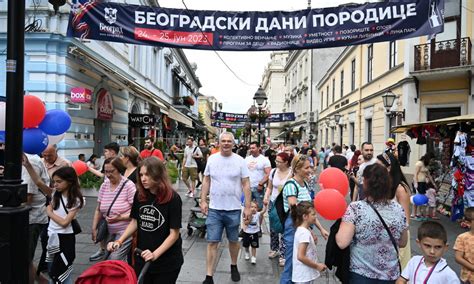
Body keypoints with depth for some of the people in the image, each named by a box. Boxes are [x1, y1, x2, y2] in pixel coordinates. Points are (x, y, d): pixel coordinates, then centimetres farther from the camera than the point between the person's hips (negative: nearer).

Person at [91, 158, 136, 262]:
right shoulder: (104, 186, 5)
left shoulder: (129, 186, -14)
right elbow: (98, 209, 13)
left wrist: (120, 217, -24)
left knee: (115, 262, -14)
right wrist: (94, 228, 8)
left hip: (125, 232, -6)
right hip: (109, 231, 6)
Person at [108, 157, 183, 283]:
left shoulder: (172, 198, -17)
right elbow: (135, 222, 9)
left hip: (167, 262, -4)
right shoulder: (139, 195, -3)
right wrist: (119, 241, -3)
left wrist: (155, 254, -25)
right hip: (142, 258, 4)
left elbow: (174, 234, -16)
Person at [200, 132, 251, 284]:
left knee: (233, 240, 16)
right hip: (214, 209, 1)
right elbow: (206, 181, 7)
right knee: (212, 242, 2)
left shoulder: (240, 161, -4)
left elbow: (246, 184, -2)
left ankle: (234, 267, 39)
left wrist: (247, 207, -6)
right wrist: (203, 201, 0)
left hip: (233, 209, 0)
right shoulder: (212, 159, 1)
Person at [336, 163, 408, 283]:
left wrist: (341, 222, -6)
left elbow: (342, 243, -22)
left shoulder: (355, 208, -20)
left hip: (360, 274, -3)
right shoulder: (399, 209, -8)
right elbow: (402, 243, 4)